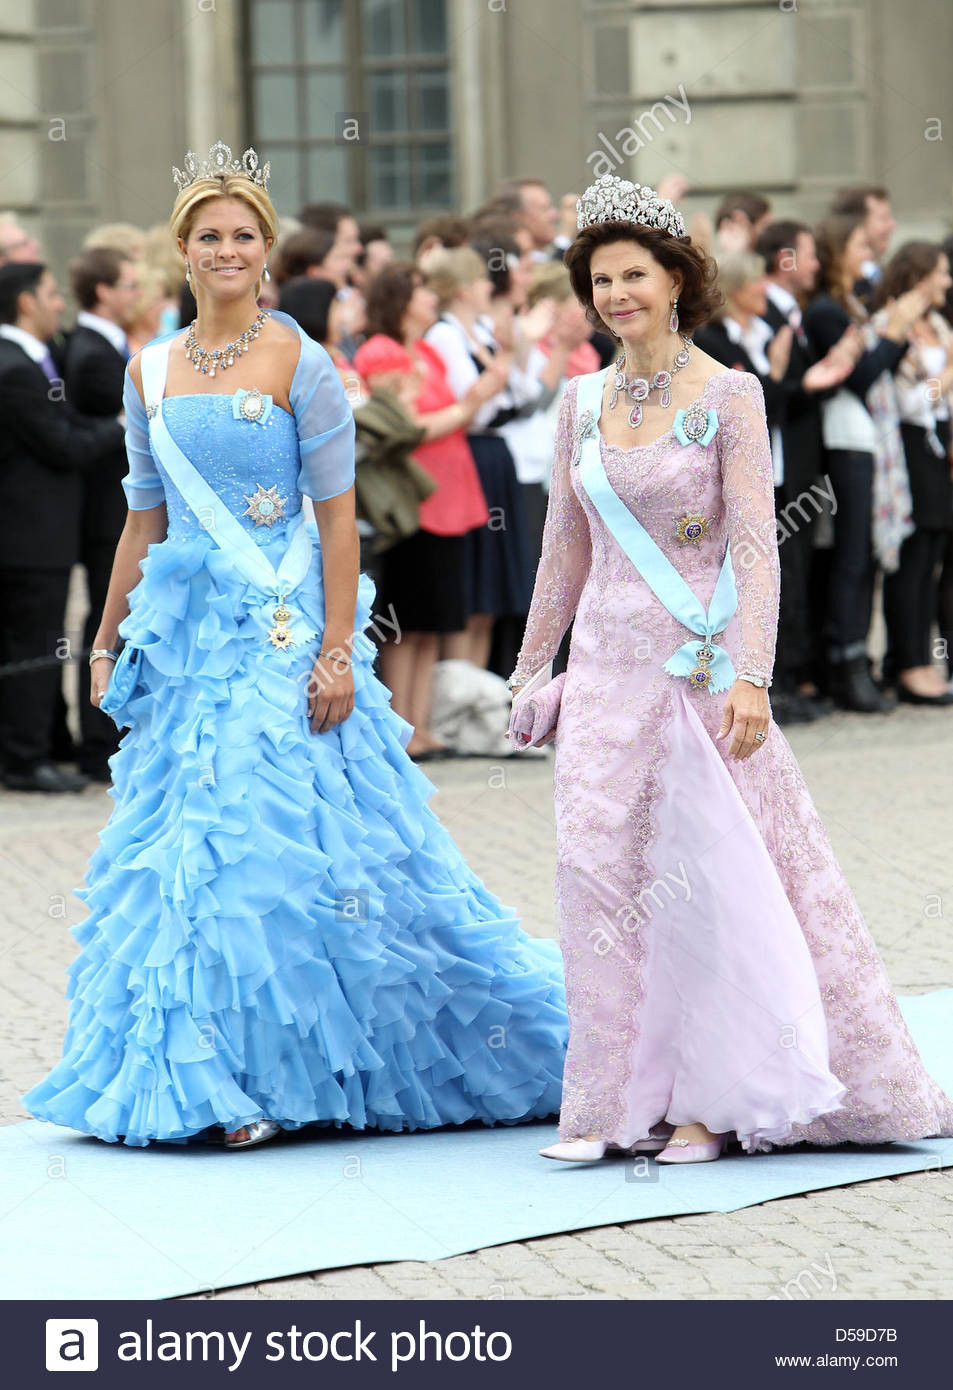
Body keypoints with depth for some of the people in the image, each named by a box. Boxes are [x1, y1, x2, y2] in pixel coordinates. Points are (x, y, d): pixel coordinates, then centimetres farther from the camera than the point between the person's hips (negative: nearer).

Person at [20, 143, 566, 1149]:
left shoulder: (301, 365, -5)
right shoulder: (150, 371, 10)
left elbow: (338, 515, -7)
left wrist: (337, 650, -14)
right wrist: (107, 640, 16)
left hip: (280, 628, -5)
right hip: (183, 629, 5)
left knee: (274, 839, -8)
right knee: (182, 849, 5)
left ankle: (285, 1072, 0)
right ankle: (204, 1075, 14)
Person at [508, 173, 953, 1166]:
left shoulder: (728, 396, -5)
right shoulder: (581, 402, 9)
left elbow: (756, 544, -11)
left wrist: (750, 675, -19)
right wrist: (530, 668, 17)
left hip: (702, 665, -4)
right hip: (609, 664, 4)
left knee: (715, 873, -3)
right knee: (598, 868, -2)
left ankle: (714, 1099, 6)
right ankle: (617, 1101, 5)